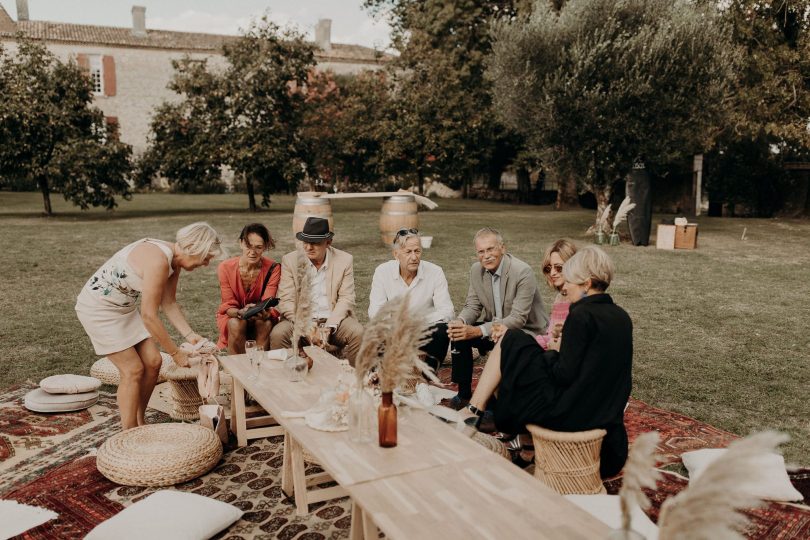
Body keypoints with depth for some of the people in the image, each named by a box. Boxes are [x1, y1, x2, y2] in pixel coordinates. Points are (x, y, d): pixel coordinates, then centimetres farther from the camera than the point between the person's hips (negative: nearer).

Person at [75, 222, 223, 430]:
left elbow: (169, 303, 5)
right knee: (133, 370, -8)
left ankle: (140, 422, 21)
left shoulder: (174, 260, -3)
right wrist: (176, 353, -21)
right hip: (99, 306, -9)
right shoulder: (158, 260, -31)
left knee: (153, 362, 5)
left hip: (125, 307, 9)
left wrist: (190, 335, -4)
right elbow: (149, 316, -30)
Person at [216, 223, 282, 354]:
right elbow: (228, 306, -14)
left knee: (265, 324, -32)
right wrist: (241, 312, -38)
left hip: (260, 318, 0)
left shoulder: (273, 268, -17)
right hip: (232, 316, 0)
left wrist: (265, 313, -45)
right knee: (236, 324, -33)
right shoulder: (226, 267, -16)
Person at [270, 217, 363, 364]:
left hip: (334, 319, 0)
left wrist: (329, 327, -16)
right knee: (277, 334, -27)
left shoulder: (345, 260, 0)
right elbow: (286, 301, -6)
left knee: (357, 333, -26)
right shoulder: (290, 260, -2)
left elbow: (346, 299, -1)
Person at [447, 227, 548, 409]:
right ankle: (464, 393, 0)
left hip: (526, 331, -6)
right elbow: (472, 306, 4)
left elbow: (518, 318, -28)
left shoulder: (523, 272, -24)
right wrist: (460, 322, -22)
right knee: (459, 334, -14)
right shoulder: (476, 270, -2)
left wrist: (478, 331, -37)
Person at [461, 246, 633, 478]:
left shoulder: (581, 315, -15)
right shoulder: (622, 317, 8)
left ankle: (473, 412, 7)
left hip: (568, 413, -8)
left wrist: (552, 353, 1)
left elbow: (564, 374, -19)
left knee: (510, 344, 1)